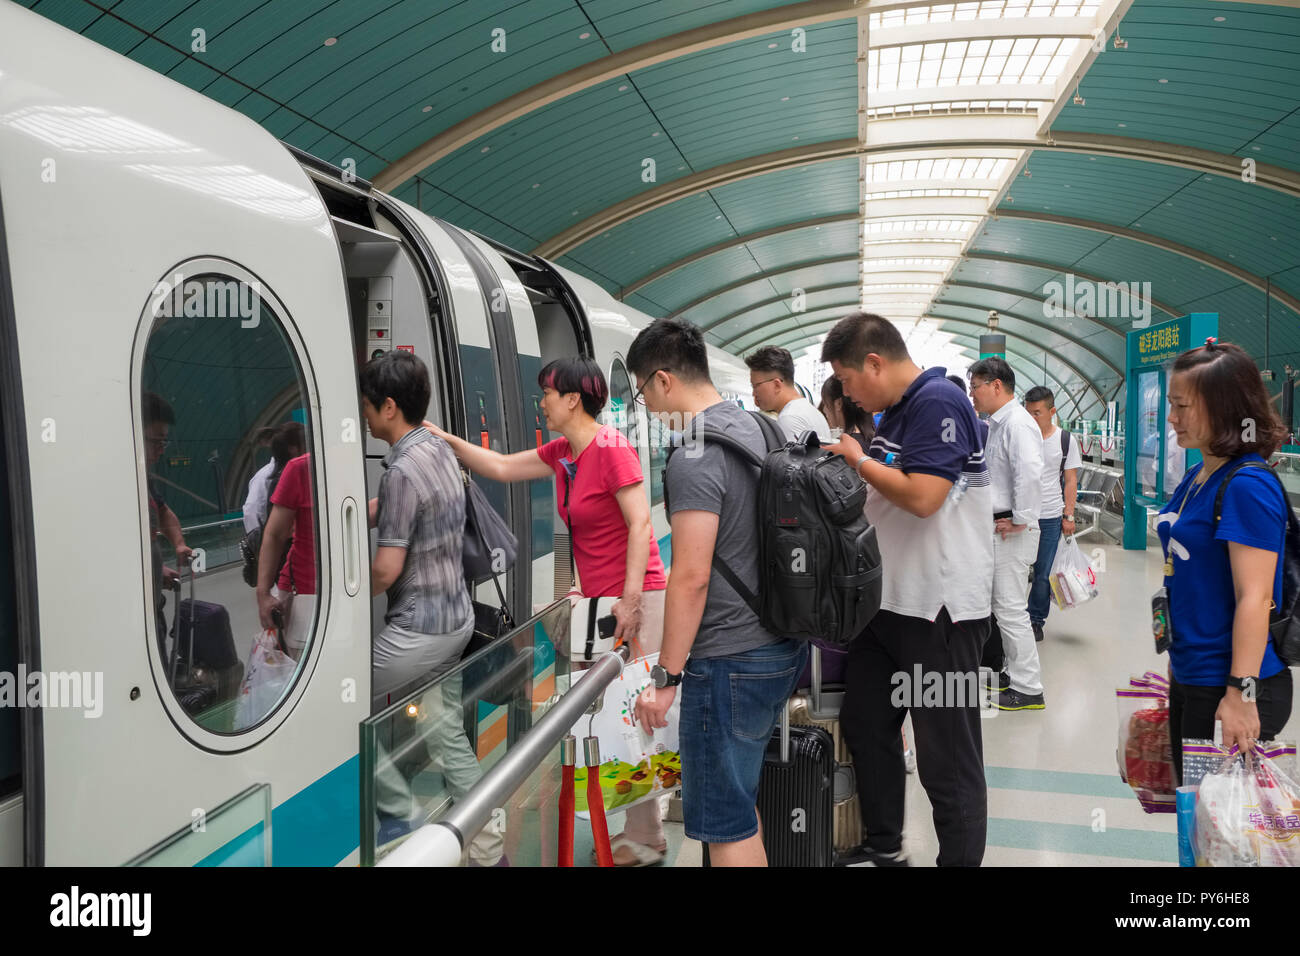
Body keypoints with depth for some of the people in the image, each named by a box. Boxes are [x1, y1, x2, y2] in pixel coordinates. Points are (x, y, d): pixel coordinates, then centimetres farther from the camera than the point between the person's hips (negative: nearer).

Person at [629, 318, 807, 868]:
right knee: (739, 799, 23)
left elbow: (692, 577, -23)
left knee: (725, 826, 2)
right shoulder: (749, 426, 11)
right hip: (780, 645, 10)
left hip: (730, 662, -10)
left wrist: (666, 676, -15)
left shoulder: (695, 457, -19)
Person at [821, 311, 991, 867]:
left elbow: (922, 496, -26)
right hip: (887, 599, 10)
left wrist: (855, 457, -14)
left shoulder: (939, 403, -16)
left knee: (947, 757, 1)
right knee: (865, 727, 19)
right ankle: (883, 847, 35)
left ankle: (960, 859, 16)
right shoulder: (895, 412, 13)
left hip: (940, 609, -10)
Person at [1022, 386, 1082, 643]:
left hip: (1050, 517, 0)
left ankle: (1036, 620, 20)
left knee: (1042, 574, 5)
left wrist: (1069, 516, -1)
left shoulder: (1066, 440, 1)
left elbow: (1071, 480, 4)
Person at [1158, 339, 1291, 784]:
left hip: (1228, 687, -9)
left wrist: (1242, 695, -24)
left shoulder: (1248, 486, -18)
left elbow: (1254, 597, -22)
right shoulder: (1194, 479, 9)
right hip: (1190, 679, 9)